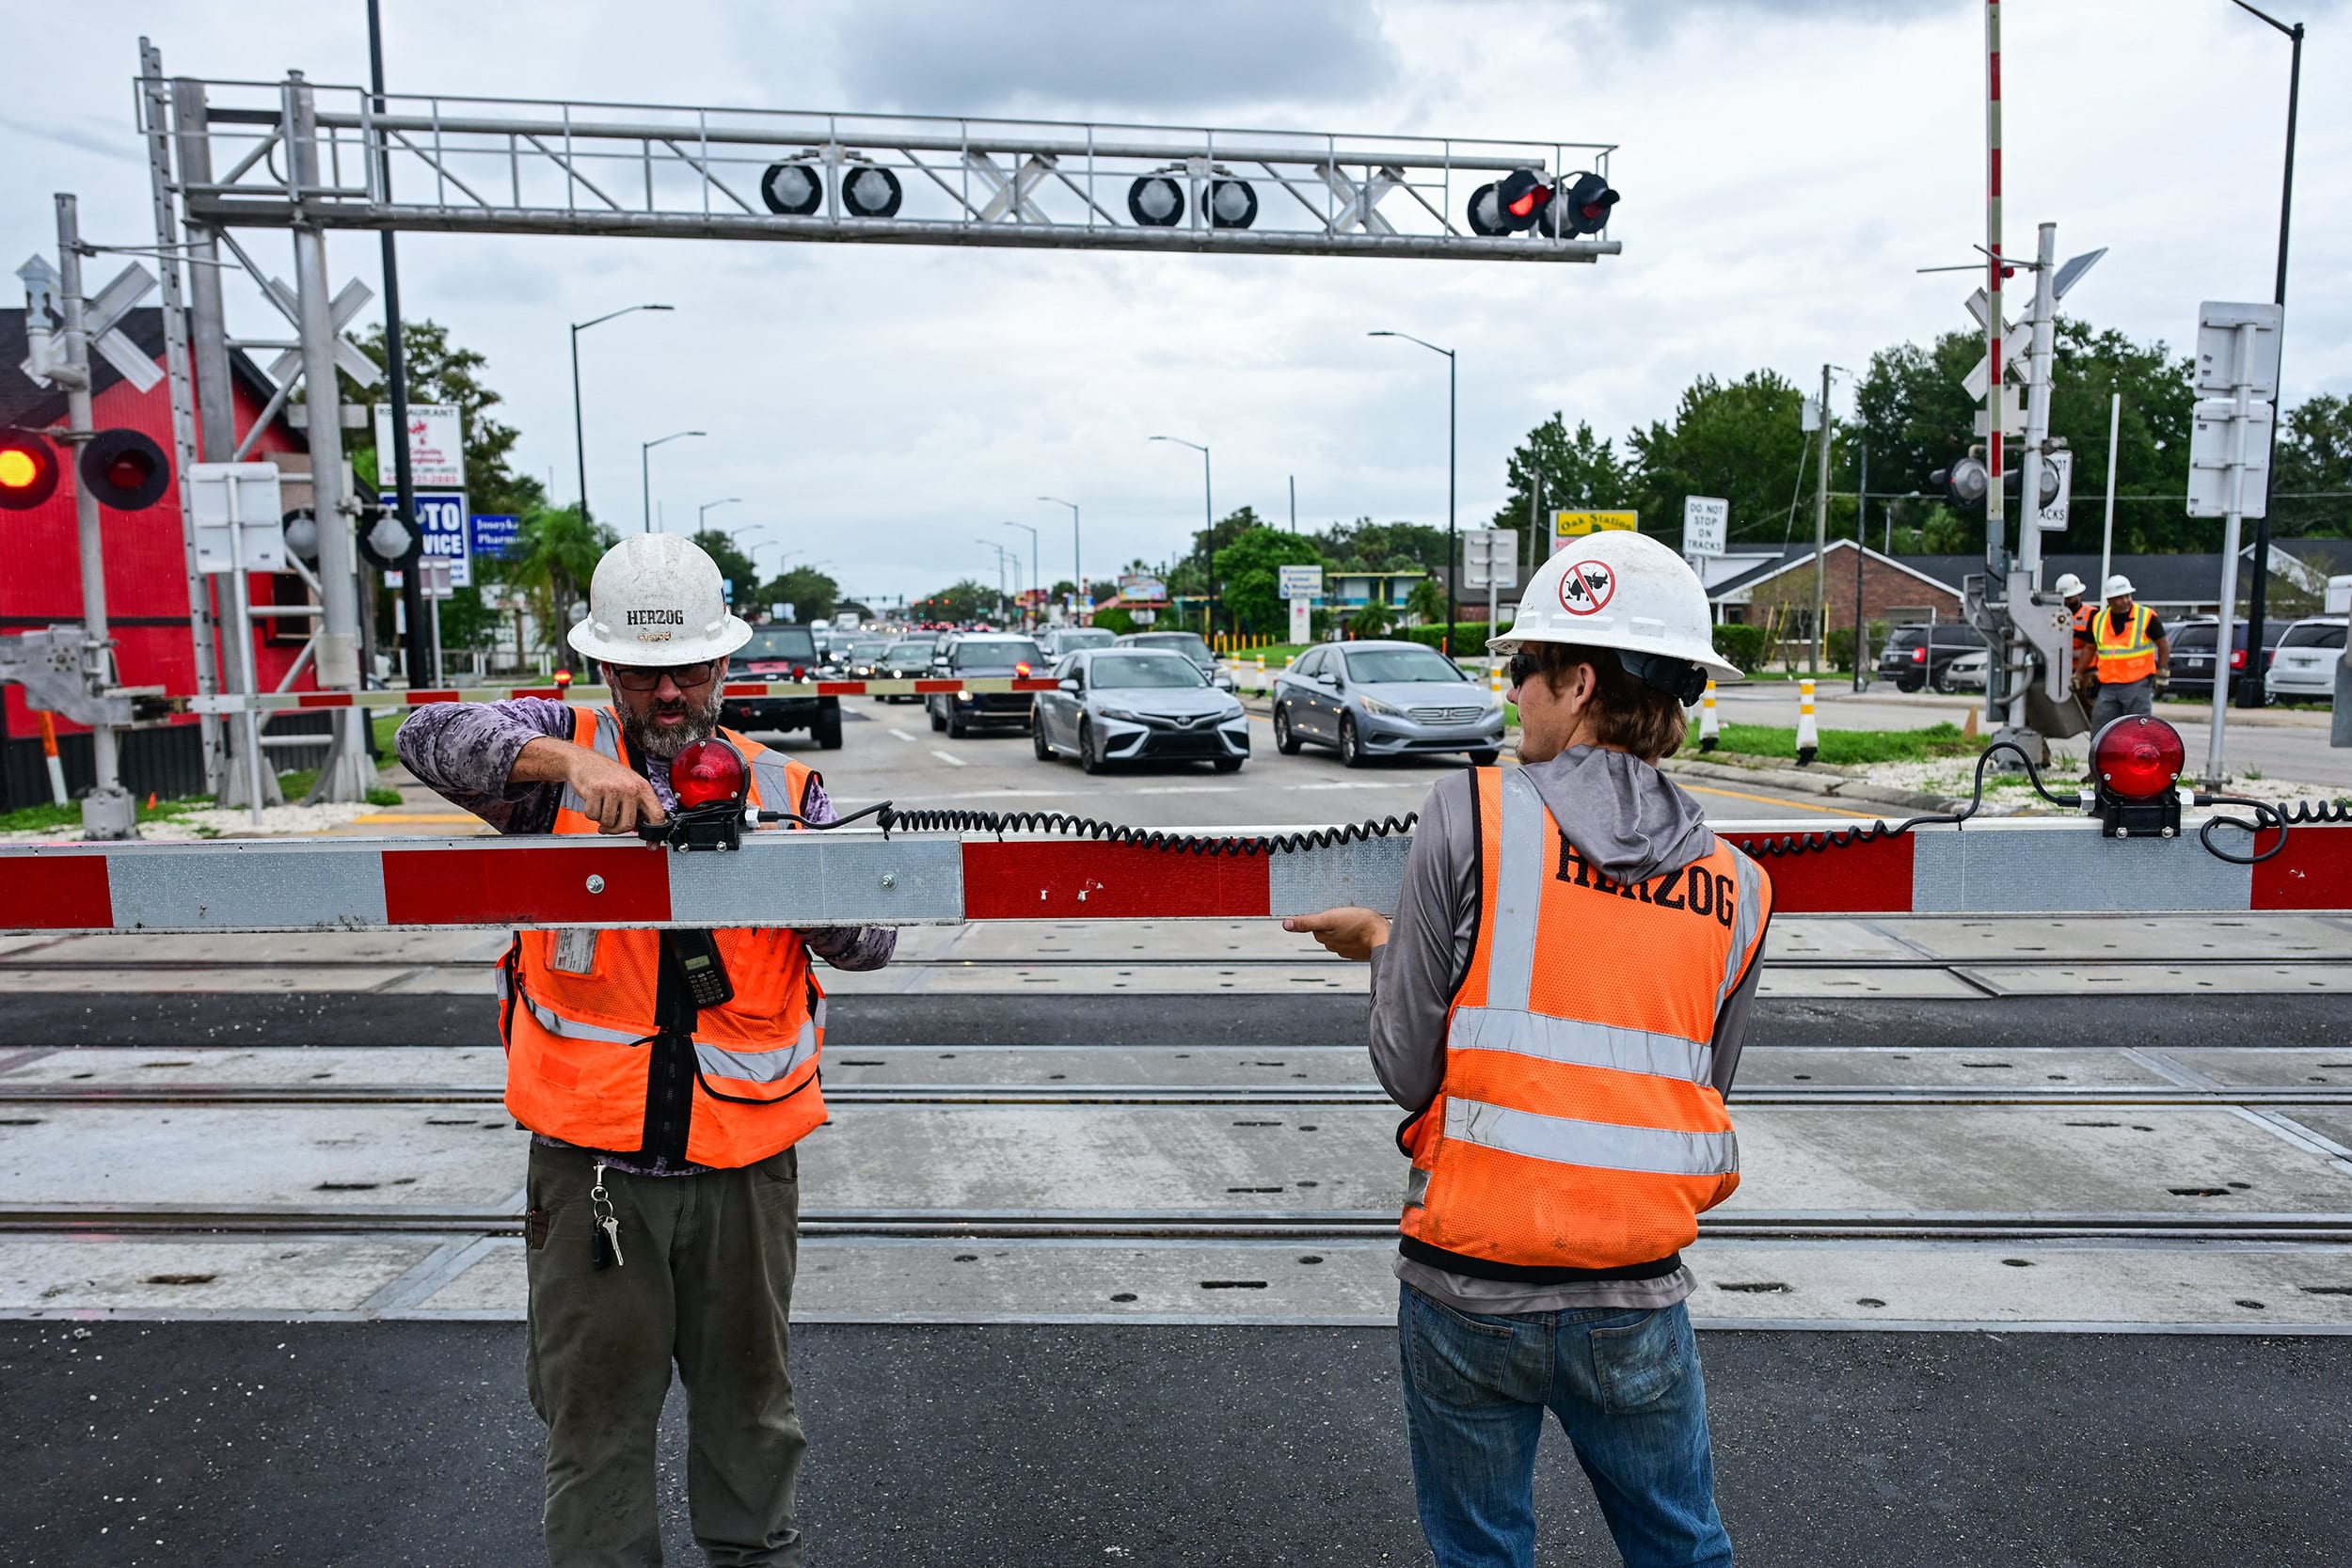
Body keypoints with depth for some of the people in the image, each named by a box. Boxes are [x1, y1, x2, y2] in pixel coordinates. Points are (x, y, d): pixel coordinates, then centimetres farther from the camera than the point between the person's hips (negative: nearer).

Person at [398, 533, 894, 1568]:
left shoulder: (783, 787, 4)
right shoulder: (561, 755, 1)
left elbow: (868, 945, -5)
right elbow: (430, 736, -17)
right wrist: (563, 760, -32)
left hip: (747, 1167, 2)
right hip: (591, 1165, -2)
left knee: (749, 1407, 19)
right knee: (595, 1422, 10)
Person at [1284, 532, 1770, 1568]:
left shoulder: (1472, 816, -13)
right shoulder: (1736, 889, 0)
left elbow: (1407, 1069, -12)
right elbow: (1699, 1093, 8)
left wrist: (1382, 946, 7)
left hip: (1467, 1287, -2)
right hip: (1637, 1299, 3)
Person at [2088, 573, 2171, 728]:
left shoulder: (2147, 617, -3)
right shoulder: (2098, 620, 9)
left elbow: (2164, 644, 4)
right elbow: (2090, 648, 21)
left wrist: (2162, 672, -2)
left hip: (2138, 685, -4)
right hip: (2108, 686, 4)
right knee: (2100, 731, 4)